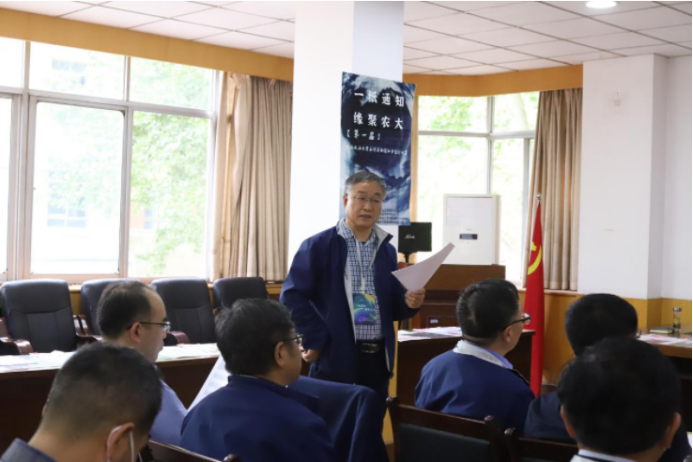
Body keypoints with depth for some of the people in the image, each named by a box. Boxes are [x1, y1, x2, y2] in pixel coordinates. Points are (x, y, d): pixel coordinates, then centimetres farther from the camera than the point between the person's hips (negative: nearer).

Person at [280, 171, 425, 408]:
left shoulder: (387, 250, 13)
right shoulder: (318, 246, -5)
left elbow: (391, 308, 16)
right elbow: (292, 297, -11)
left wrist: (408, 302, -6)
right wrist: (316, 341, -14)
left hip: (378, 358, 6)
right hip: (336, 358, -5)